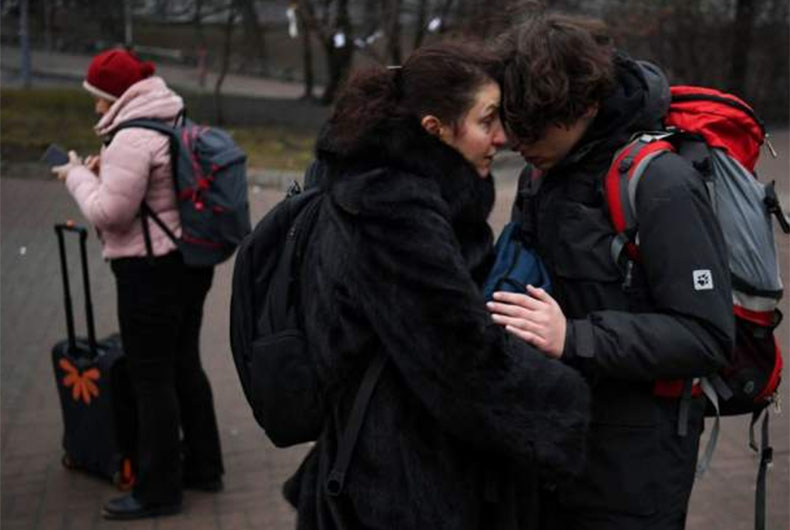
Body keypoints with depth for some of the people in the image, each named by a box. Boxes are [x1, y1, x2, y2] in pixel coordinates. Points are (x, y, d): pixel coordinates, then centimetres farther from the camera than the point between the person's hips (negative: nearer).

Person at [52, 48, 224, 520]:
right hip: (192, 261, 10)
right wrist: (107, 172, 8)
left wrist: (78, 176, -4)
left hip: (152, 272, -10)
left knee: (152, 379, 0)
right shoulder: (179, 126, 11)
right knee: (185, 365, 18)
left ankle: (158, 491, 9)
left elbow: (108, 213, -20)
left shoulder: (132, 140, -19)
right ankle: (203, 467, 30)